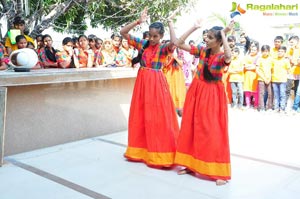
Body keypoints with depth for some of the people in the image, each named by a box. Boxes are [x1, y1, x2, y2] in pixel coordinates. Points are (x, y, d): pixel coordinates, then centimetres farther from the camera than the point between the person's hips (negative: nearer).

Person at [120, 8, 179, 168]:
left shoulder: (164, 48, -5)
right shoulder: (142, 43, 5)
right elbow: (123, 32, 2)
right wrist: (138, 21, -8)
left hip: (156, 83, -4)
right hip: (142, 81, 4)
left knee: (158, 117, -1)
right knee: (140, 117, 10)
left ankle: (158, 153, 11)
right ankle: (142, 150, 24)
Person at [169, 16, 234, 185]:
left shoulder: (222, 57, -14)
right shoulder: (202, 50, 0)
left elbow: (228, 57, -40)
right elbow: (179, 43, 2)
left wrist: (224, 34, -33)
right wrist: (194, 28, -3)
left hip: (213, 96, -5)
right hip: (197, 92, 6)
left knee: (213, 132, -3)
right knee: (191, 128, 11)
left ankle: (219, 172, 8)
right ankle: (191, 163, 26)